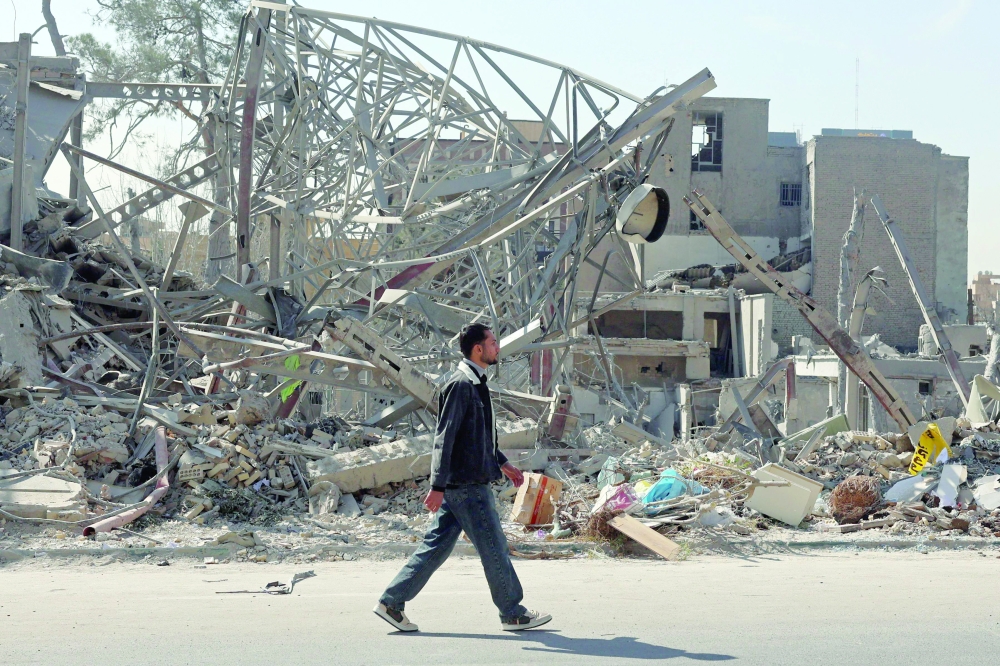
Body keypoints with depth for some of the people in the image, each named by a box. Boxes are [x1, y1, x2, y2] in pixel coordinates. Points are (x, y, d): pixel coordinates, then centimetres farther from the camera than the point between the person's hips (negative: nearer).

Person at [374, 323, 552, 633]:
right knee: (494, 548, 1)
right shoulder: (461, 384, -16)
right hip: (466, 483, -10)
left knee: (437, 544, 11)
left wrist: (502, 463, 31)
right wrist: (438, 486, -24)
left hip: (464, 483, 10)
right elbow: (444, 437, -21)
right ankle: (513, 613, 13)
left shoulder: (474, 383, 16)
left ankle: (391, 601, 13)